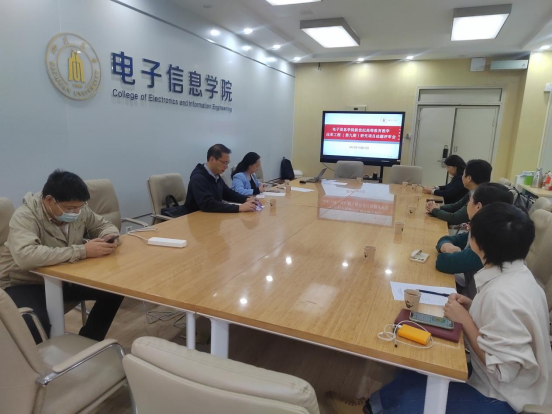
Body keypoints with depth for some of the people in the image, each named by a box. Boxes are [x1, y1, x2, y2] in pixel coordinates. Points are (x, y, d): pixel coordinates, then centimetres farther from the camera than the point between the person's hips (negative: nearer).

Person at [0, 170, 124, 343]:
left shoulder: (78, 209, -9)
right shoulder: (25, 217, -26)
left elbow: (103, 225, 7)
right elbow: (26, 256, -44)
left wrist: (109, 236, -19)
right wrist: (83, 251, -44)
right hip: (25, 284, -6)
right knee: (35, 325, -35)